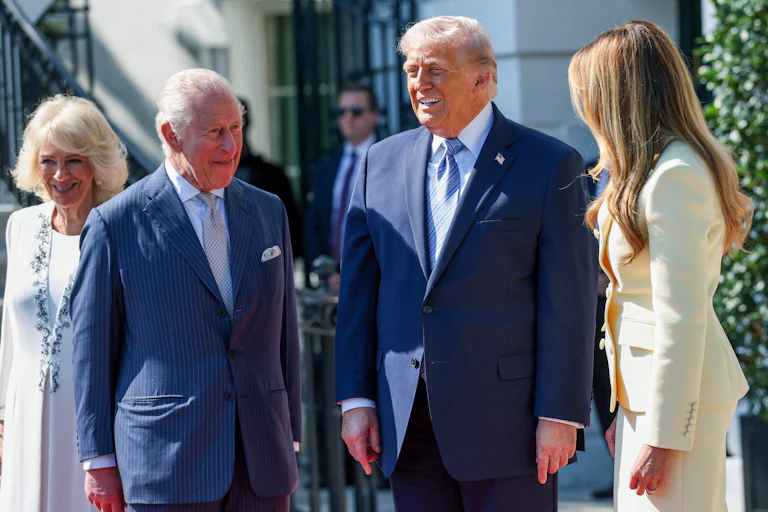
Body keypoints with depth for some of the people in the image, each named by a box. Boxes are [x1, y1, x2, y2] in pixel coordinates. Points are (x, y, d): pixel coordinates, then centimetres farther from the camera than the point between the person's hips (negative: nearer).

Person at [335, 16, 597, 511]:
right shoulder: (382, 163, 11)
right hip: (409, 423, 4)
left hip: (505, 417, -4)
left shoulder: (551, 165, -3)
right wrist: (356, 399, 5)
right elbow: (360, 289, 11)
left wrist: (560, 415, -11)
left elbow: (570, 301, -6)